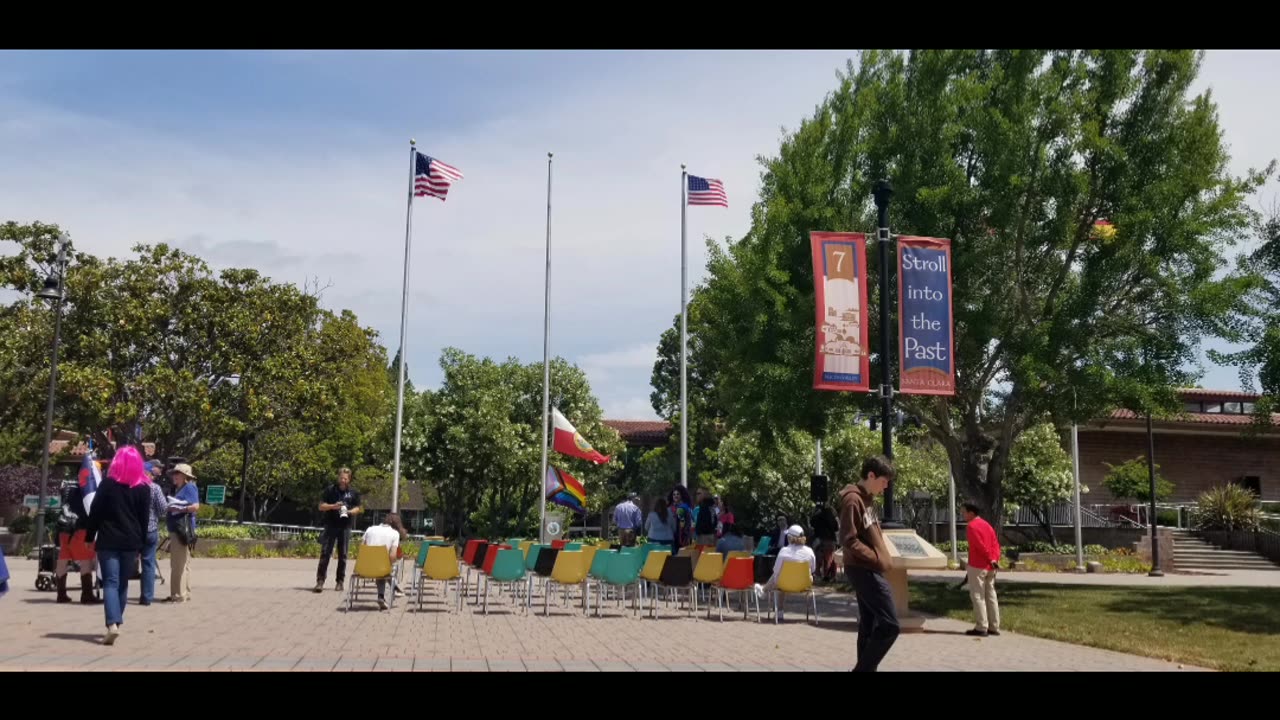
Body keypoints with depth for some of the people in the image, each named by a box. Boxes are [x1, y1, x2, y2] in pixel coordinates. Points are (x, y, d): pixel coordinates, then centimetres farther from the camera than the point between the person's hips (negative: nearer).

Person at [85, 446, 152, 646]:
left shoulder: (108, 483, -1)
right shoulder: (144, 488, 3)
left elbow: (95, 512, -1)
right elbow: (144, 519, 6)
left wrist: (90, 537, 6)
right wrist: (140, 544, 12)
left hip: (108, 540, -2)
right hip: (130, 542, 2)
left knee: (110, 583, -6)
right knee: (122, 583, 14)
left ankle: (113, 624, -22)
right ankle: (116, 622, 20)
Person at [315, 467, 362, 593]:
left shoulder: (353, 493, 7)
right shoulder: (330, 490, 2)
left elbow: (358, 508, 12)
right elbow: (321, 506, 3)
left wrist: (349, 512, -9)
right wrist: (333, 506, -16)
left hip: (345, 527, 2)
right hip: (330, 526, -2)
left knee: (343, 555, 5)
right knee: (325, 553, -8)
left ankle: (340, 582, 12)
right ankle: (320, 581, -8)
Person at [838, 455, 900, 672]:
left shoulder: (867, 499, 15)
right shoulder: (853, 499, -16)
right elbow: (849, 540, -21)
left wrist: (880, 559, 9)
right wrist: (876, 558, -16)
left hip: (868, 570, 10)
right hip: (864, 570, -10)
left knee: (869, 627, 11)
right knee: (890, 625, -12)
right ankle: (863, 669, -6)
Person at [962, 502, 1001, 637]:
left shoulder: (971, 526, -11)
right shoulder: (987, 525, 14)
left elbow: (980, 545, -18)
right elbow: (996, 543, 6)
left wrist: (991, 560, -10)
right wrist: (995, 560, -4)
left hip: (977, 566, -8)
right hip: (990, 567, 8)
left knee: (977, 596, -3)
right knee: (990, 596, 11)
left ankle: (981, 628, -4)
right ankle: (994, 627, 13)